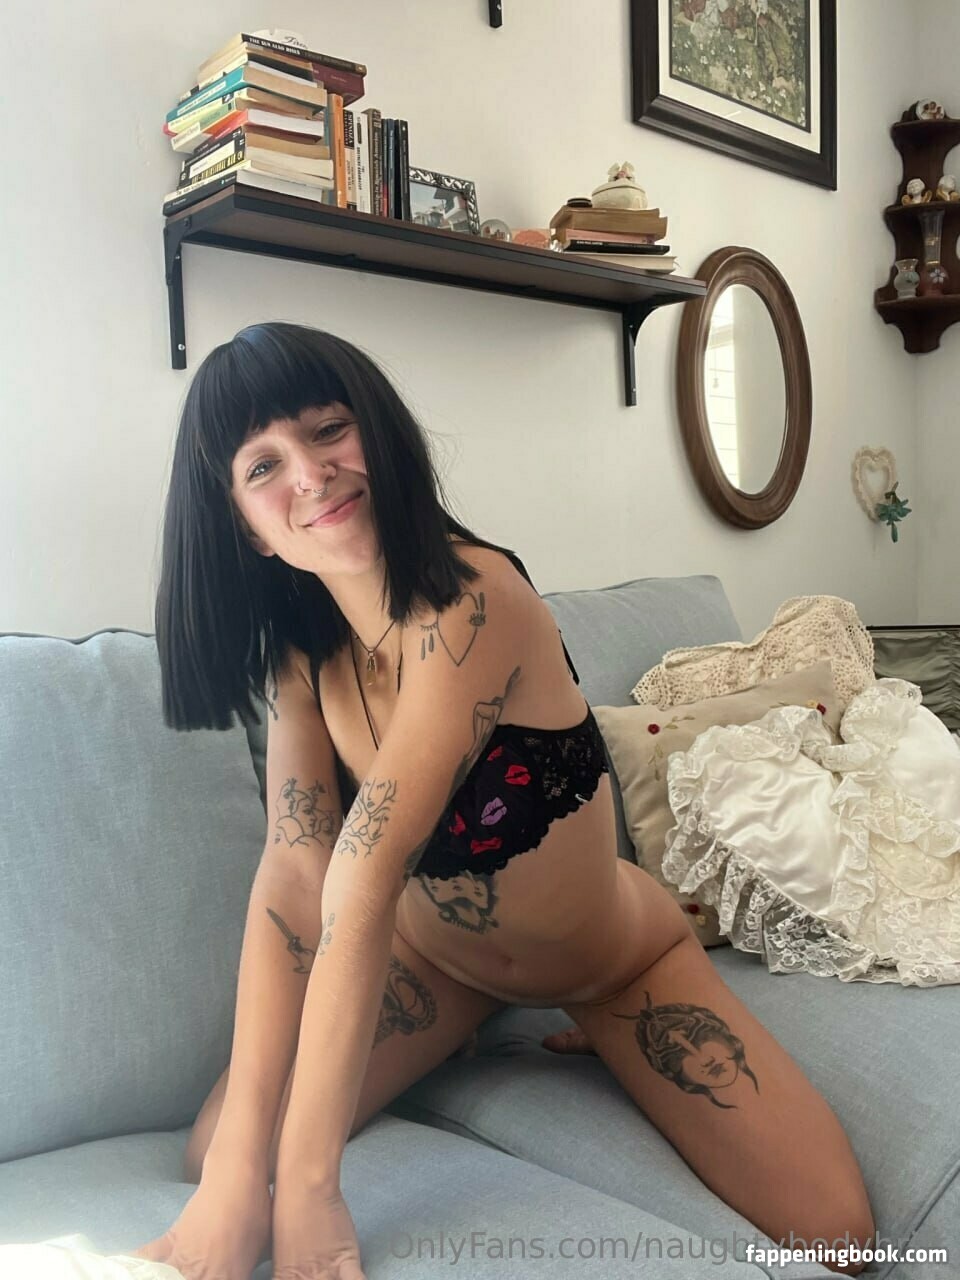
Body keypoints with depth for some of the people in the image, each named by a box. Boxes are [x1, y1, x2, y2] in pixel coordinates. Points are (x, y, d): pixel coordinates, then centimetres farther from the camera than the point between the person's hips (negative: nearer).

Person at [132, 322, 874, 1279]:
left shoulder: (473, 597, -35)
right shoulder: (300, 650, -14)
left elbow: (361, 883, -39)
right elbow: (291, 880, -24)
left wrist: (308, 1185, -35)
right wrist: (234, 1174, -32)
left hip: (618, 964, -4)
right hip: (434, 957, 5)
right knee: (216, 1155, -6)